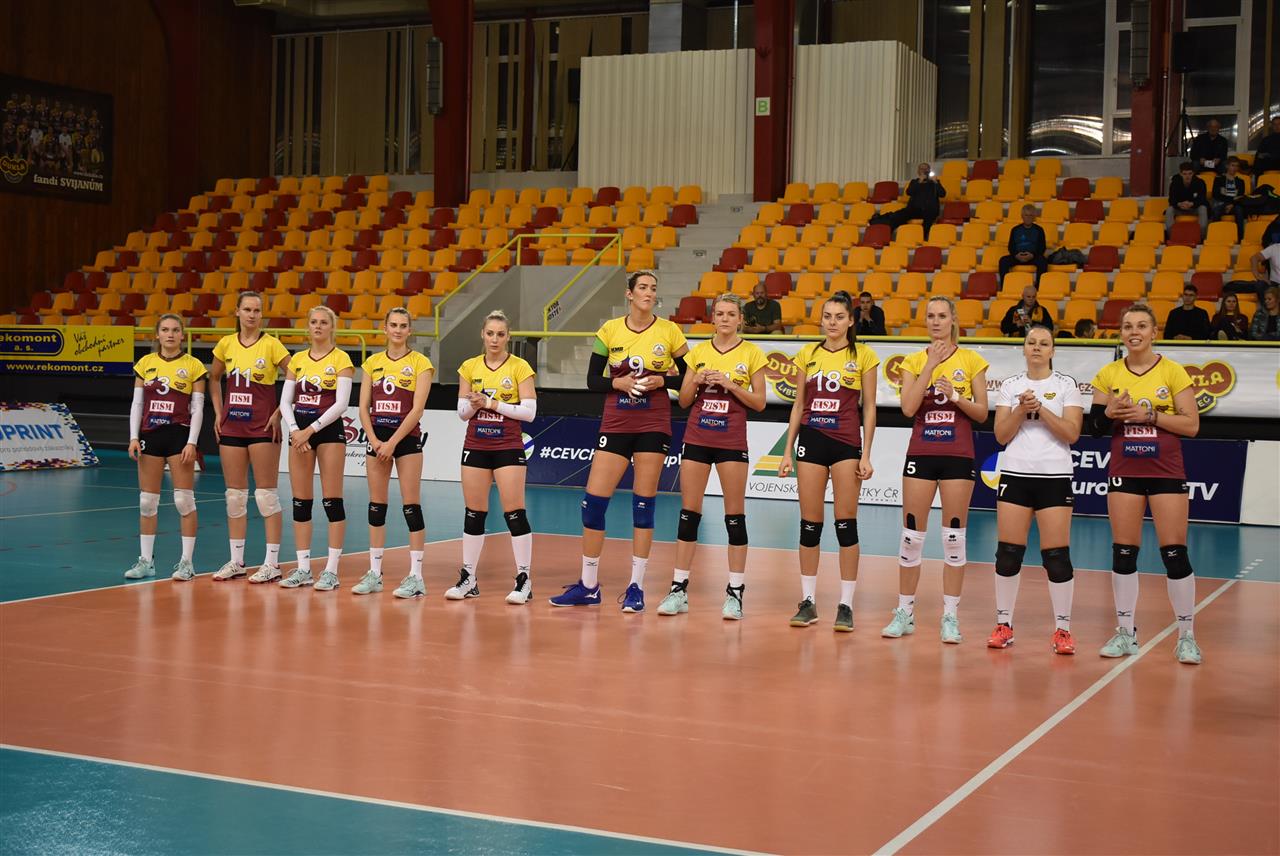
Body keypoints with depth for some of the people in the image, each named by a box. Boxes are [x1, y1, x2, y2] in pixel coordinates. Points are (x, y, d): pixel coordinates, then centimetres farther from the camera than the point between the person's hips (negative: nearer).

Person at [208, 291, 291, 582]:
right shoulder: (226, 344, 6)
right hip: (231, 427, 5)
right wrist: (218, 412, 12)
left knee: (266, 495, -2)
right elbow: (214, 378, 21)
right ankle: (236, 561, 18)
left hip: (262, 427, -4)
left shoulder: (271, 344, -6)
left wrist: (279, 412, -11)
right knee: (234, 495, 9)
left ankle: (272, 563, 3)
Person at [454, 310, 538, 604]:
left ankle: (524, 579, -2)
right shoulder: (469, 367, 6)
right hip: (475, 446, 4)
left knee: (514, 512, -7)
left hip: (508, 447, -4)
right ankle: (469, 578, 13)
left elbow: (529, 411, -10)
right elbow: (462, 412, 9)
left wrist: (493, 404, -16)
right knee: (473, 513, 6)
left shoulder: (520, 367, -4)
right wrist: (473, 404, -14)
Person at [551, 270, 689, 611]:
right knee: (593, 500, -2)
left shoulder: (669, 331, 0)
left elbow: (688, 377, 4)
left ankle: (636, 587, 9)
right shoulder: (610, 330, 3)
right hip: (615, 425, 2)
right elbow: (592, 380, 6)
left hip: (653, 426, -1)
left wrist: (662, 381, -13)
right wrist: (618, 383, -12)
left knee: (644, 504, -1)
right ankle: (588, 586, 10)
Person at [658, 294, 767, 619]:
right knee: (688, 512, 2)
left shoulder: (751, 353, 1)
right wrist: (696, 382, -7)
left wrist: (731, 385, -13)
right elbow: (683, 400, 11)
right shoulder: (699, 351, 9)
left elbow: (759, 402, -1)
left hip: (732, 441, -3)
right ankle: (678, 590, 7)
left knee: (735, 515, -2)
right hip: (697, 437, 3)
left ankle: (735, 592, 4)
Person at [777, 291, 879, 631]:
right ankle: (808, 601, 11)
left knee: (845, 522, -3)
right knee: (809, 523, 4)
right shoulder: (808, 354, 10)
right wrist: (788, 450, 8)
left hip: (846, 443, -3)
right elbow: (799, 405, 13)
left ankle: (846, 605, 3)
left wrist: (866, 455, -5)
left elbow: (869, 409, 1)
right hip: (811, 440, 3)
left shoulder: (863, 356, 2)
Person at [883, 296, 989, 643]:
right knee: (912, 534, 2)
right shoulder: (914, 361, 6)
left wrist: (956, 397, -15)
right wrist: (930, 365, -11)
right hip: (921, 452, 1)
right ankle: (905, 612, 11)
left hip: (958, 455, -1)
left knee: (954, 536, 1)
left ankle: (950, 615, 8)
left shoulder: (972, 360, 3)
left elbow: (981, 412, 3)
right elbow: (908, 408, -9)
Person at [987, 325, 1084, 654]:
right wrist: (1021, 409, -11)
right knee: (1008, 552, 0)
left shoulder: (1067, 385, 3)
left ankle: (1063, 629, 4)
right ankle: (1004, 624, 11)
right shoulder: (1010, 386, 9)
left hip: (1054, 476, -2)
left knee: (1056, 555, -5)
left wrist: (1041, 409, -14)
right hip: (1015, 474, 2)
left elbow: (1072, 433, -6)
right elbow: (1001, 435, 3)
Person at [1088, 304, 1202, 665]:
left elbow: (1191, 424, -6)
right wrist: (1110, 412, -13)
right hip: (1124, 472, 2)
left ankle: (1187, 635, 6)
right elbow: (1095, 427, 7)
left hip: (1167, 471, -2)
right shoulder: (1108, 374, 5)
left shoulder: (1173, 371, -2)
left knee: (1174, 553, -4)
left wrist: (1150, 414, -16)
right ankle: (1125, 632, 13)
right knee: (1123, 552, 3)